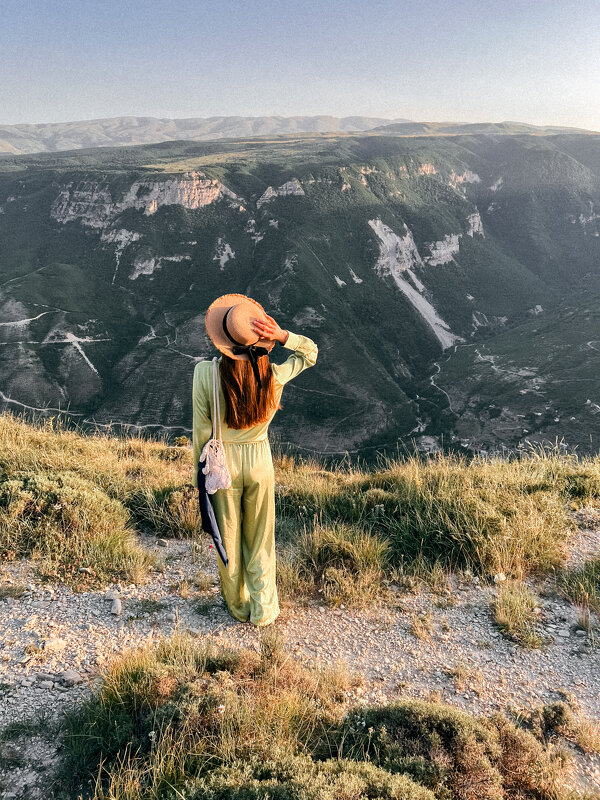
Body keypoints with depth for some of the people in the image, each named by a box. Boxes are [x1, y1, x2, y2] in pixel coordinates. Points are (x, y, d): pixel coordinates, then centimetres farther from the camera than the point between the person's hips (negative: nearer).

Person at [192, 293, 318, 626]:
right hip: (260, 460, 1)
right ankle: (263, 609, 33)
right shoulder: (274, 375, -19)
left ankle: (238, 606, 39)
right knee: (260, 538, 20)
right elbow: (310, 352, 1)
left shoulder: (205, 373, -23)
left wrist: (199, 471, 2)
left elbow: (202, 430, -13)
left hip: (222, 461, -1)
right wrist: (282, 335, -18)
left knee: (228, 537, 20)